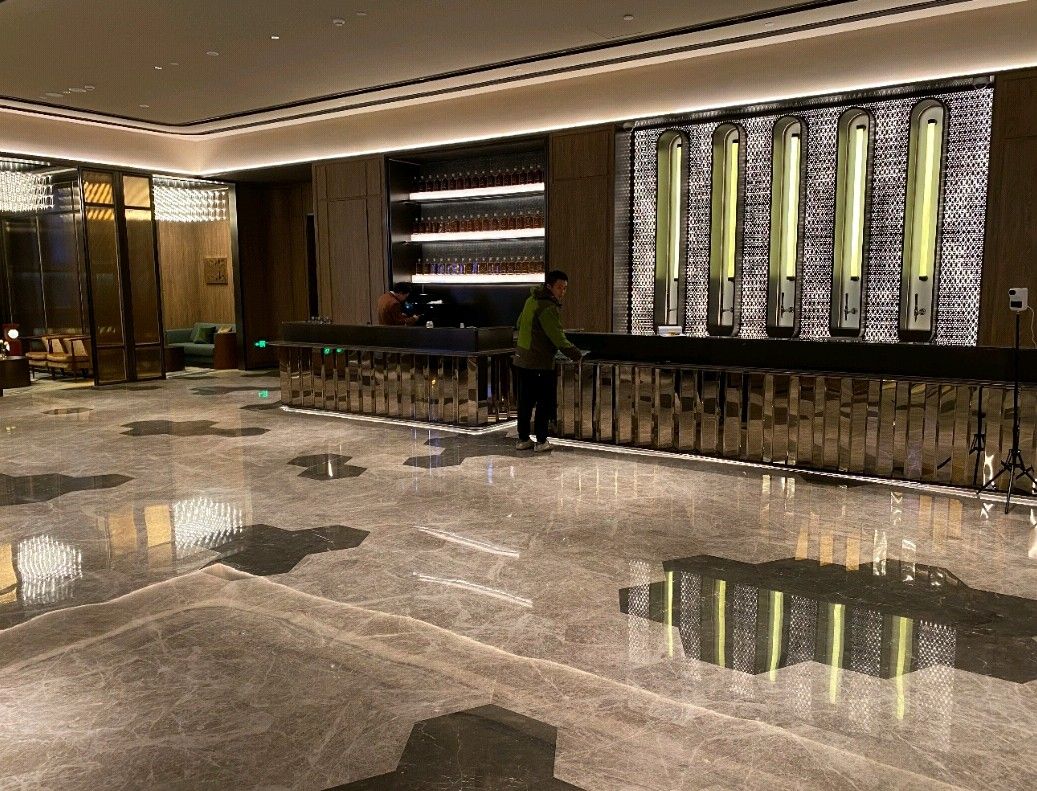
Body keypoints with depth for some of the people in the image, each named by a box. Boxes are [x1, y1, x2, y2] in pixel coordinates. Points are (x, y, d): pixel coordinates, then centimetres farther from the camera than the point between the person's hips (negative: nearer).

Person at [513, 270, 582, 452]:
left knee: (525, 402, 13)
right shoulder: (548, 308, -18)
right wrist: (576, 354, -12)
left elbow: (520, 324, 22)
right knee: (545, 403, 3)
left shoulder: (531, 300, 10)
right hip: (541, 364, -8)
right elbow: (558, 338, -20)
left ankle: (523, 439, 19)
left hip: (522, 360, 8)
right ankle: (541, 441, 7)